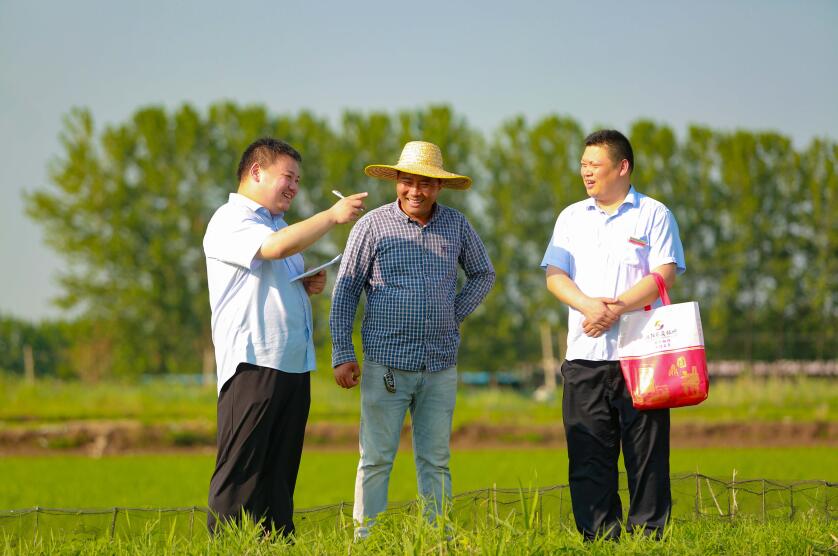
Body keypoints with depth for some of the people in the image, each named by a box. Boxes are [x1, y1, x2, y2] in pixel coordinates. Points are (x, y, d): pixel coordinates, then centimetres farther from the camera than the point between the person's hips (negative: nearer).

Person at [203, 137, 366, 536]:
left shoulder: (278, 225, 24)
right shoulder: (229, 222, -6)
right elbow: (275, 247, -24)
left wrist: (310, 286, 12)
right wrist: (333, 216, -17)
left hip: (294, 365, 9)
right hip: (253, 364, -9)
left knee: (281, 472, 7)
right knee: (240, 473, -10)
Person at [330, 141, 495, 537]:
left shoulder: (456, 225, 7)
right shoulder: (373, 226, -2)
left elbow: (483, 274, 22)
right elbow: (345, 291, 0)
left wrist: (456, 313, 8)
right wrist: (342, 354, -4)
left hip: (441, 366, 3)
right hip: (386, 364, -3)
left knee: (436, 460, 7)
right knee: (376, 458, -3)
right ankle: (366, 539, 1)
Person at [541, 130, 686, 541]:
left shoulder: (654, 215, 5)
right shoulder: (572, 217, 17)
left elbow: (664, 275, -6)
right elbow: (554, 275, 7)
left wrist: (616, 309, -17)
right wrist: (588, 305, -12)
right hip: (585, 353, 3)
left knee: (646, 453, -3)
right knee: (588, 455, 0)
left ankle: (648, 535, -1)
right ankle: (599, 538, 3)